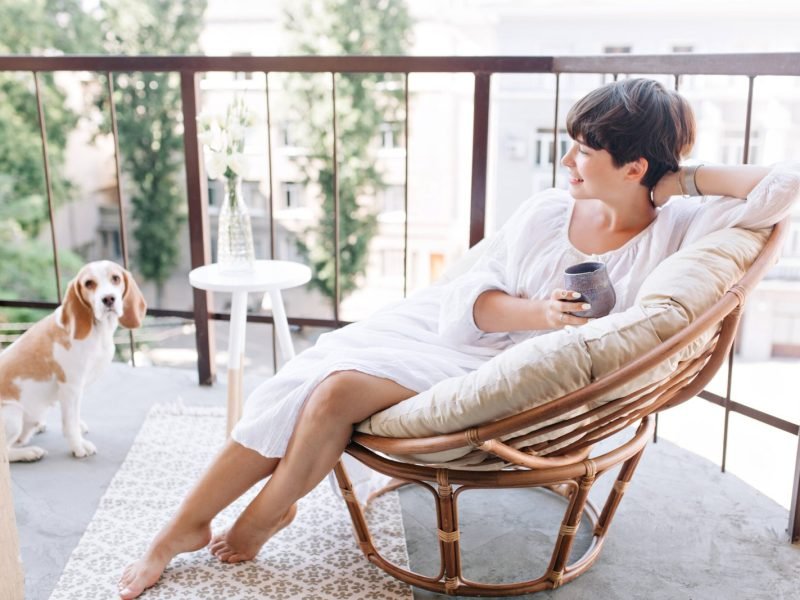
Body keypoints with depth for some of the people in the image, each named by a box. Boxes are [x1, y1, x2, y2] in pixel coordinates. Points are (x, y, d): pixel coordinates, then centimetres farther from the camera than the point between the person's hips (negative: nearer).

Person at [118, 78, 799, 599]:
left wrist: (685, 179, -14)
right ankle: (179, 532, 7)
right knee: (299, 388, -12)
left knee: (341, 389, -24)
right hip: (444, 325, 5)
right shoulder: (547, 210, 0)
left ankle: (262, 519, 6)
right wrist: (536, 313, -20)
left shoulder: (678, 228, -10)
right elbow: (470, 298, -1)